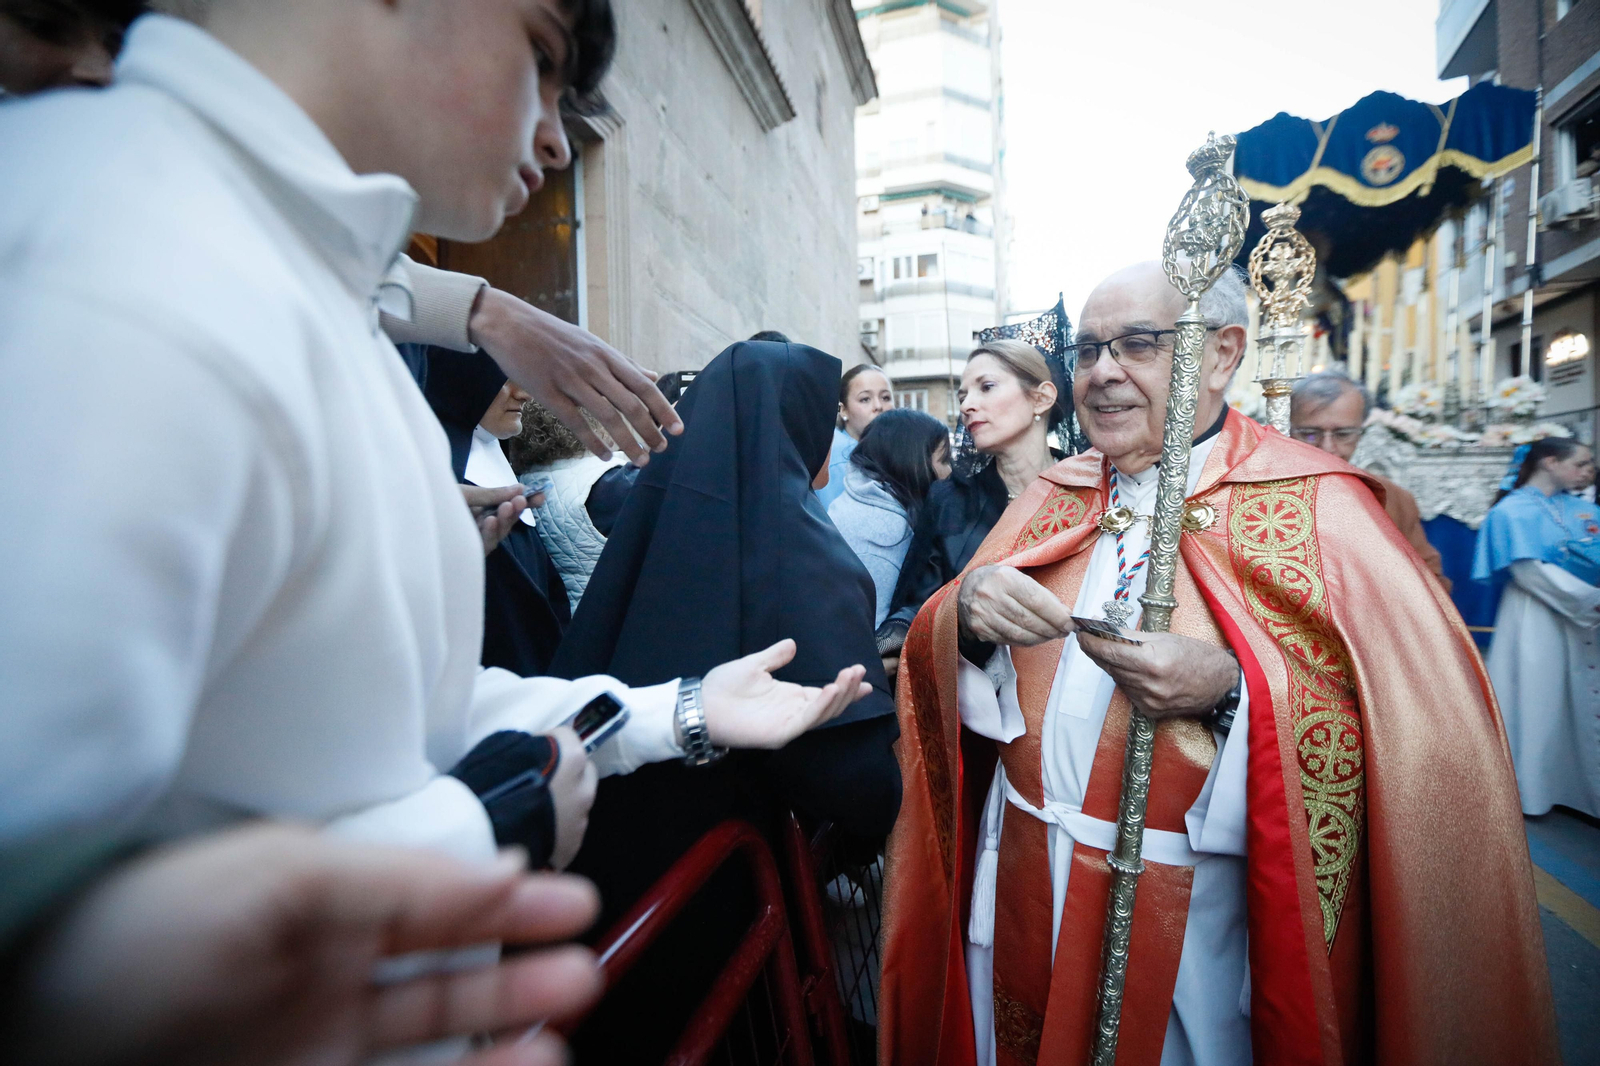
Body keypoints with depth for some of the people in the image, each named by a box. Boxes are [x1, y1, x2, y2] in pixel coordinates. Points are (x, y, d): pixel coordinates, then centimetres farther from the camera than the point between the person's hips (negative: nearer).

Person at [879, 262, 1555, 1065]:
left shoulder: (1312, 507, -10)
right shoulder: (1051, 499, 3)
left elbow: (1424, 734, -16)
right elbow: (941, 663, 0)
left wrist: (1232, 688, -29)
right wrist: (969, 610, -20)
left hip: (1192, 911, -4)